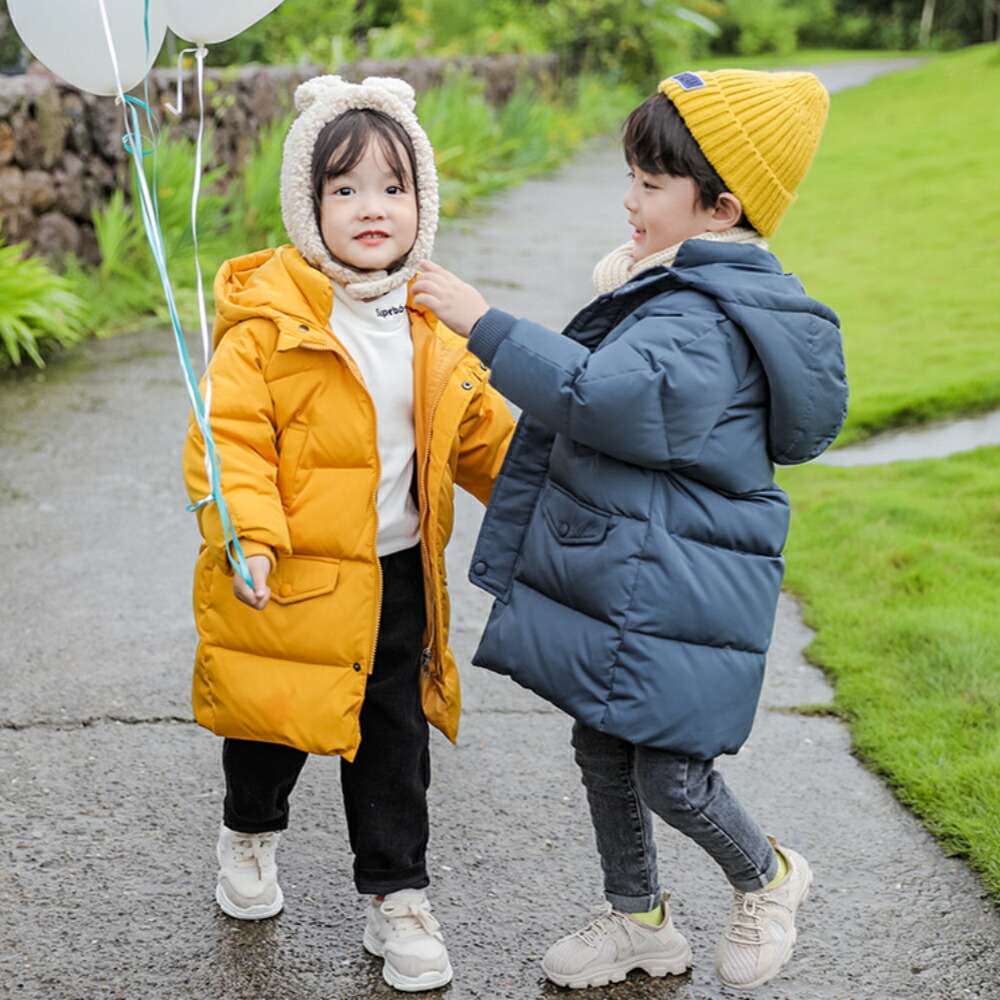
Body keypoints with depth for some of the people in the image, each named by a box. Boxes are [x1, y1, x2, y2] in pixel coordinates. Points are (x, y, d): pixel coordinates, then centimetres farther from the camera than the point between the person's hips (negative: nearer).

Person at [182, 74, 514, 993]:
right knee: (275, 723, 15)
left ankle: (398, 898, 27)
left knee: (394, 744, 12)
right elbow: (228, 434, -18)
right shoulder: (268, 319, -15)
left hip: (398, 575, 4)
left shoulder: (437, 324, 3)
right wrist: (247, 534, -29)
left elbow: (482, 433, 15)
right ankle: (250, 832, 46)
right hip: (291, 577, -4)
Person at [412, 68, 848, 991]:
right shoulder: (677, 291, 10)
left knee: (668, 775, -1)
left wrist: (487, 327, -34)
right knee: (603, 750, 17)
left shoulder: (704, 322, -23)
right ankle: (640, 920, 35)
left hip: (673, 599, -10)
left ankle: (766, 878, 29)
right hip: (613, 576, 10)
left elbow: (615, 395, -38)